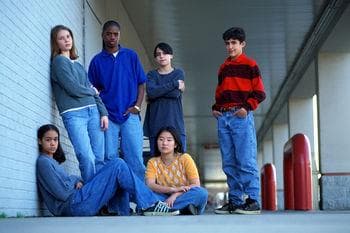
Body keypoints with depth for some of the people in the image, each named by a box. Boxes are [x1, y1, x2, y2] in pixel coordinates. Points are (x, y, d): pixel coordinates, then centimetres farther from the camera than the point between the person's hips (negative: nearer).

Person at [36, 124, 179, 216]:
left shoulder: (52, 161, 22)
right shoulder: (43, 162, -8)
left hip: (74, 206, 10)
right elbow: (63, 193, -15)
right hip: (72, 205, -10)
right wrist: (73, 180, 3)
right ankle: (150, 205, -10)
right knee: (118, 165, -10)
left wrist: (76, 181, 0)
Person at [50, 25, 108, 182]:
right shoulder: (59, 61, 1)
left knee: (99, 159, 0)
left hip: (93, 111, 7)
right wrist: (92, 91, 9)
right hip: (73, 114, -7)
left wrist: (103, 112, 8)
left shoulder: (77, 64, 22)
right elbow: (73, 89, -9)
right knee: (87, 159, -16)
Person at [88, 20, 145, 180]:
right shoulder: (97, 61, 9)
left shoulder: (131, 56, 9)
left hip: (130, 114, 0)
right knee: (110, 158, 1)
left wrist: (137, 106, -3)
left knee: (135, 157, -3)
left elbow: (141, 83, 9)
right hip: (108, 116, 0)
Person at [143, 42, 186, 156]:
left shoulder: (178, 73, 10)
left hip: (175, 123, -1)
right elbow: (151, 91, -10)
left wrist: (158, 92, -3)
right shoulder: (151, 75, 12)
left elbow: (176, 94, -7)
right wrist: (174, 84, -7)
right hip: (156, 125, 1)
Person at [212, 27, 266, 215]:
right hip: (223, 117, 6)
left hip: (241, 116, -6)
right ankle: (235, 201, 9)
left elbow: (259, 93, -1)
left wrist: (247, 107, -14)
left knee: (246, 161, -11)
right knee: (229, 163, 5)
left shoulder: (250, 65, 4)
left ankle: (253, 201, -11)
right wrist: (215, 107, 12)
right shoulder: (223, 68, 21)